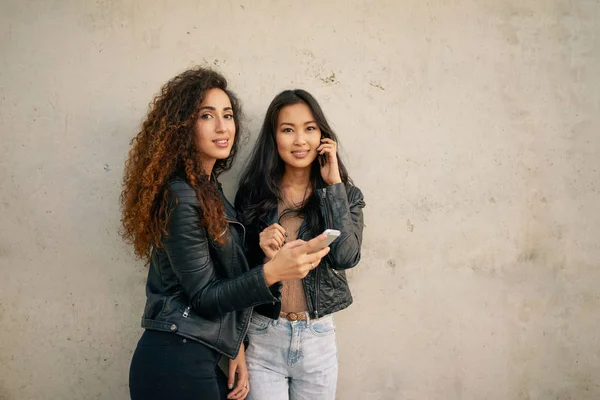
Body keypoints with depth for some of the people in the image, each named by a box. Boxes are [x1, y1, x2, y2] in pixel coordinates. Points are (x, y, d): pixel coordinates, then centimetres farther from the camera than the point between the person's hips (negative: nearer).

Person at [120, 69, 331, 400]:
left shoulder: (208, 187, 11)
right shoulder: (181, 198, -17)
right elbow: (203, 297, -18)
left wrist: (234, 346, 9)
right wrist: (271, 272, -31)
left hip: (199, 357, 9)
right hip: (177, 364, -8)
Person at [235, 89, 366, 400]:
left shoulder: (344, 194, 0)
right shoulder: (253, 193, -1)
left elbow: (346, 257, -18)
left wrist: (333, 184, -15)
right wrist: (264, 257, -19)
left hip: (318, 339, 1)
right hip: (262, 338, -1)